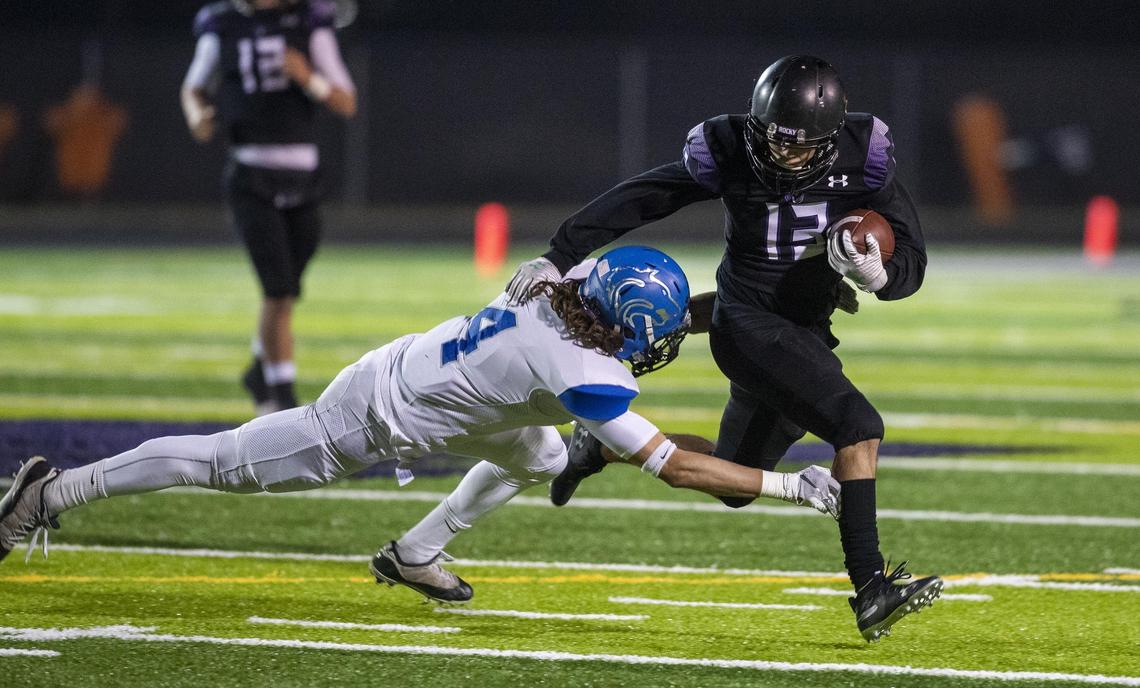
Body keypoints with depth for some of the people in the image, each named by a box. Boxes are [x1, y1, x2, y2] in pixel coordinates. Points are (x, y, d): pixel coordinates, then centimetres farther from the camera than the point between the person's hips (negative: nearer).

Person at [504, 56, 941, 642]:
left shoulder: (861, 159, -9)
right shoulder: (730, 154, -14)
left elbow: (911, 264, -6)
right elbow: (636, 201, -4)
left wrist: (879, 273, -30)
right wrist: (558, 258, -7)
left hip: (807, 334, 5)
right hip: (749, 324, -5)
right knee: (858, 427, -24)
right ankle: (871, 589, -24)